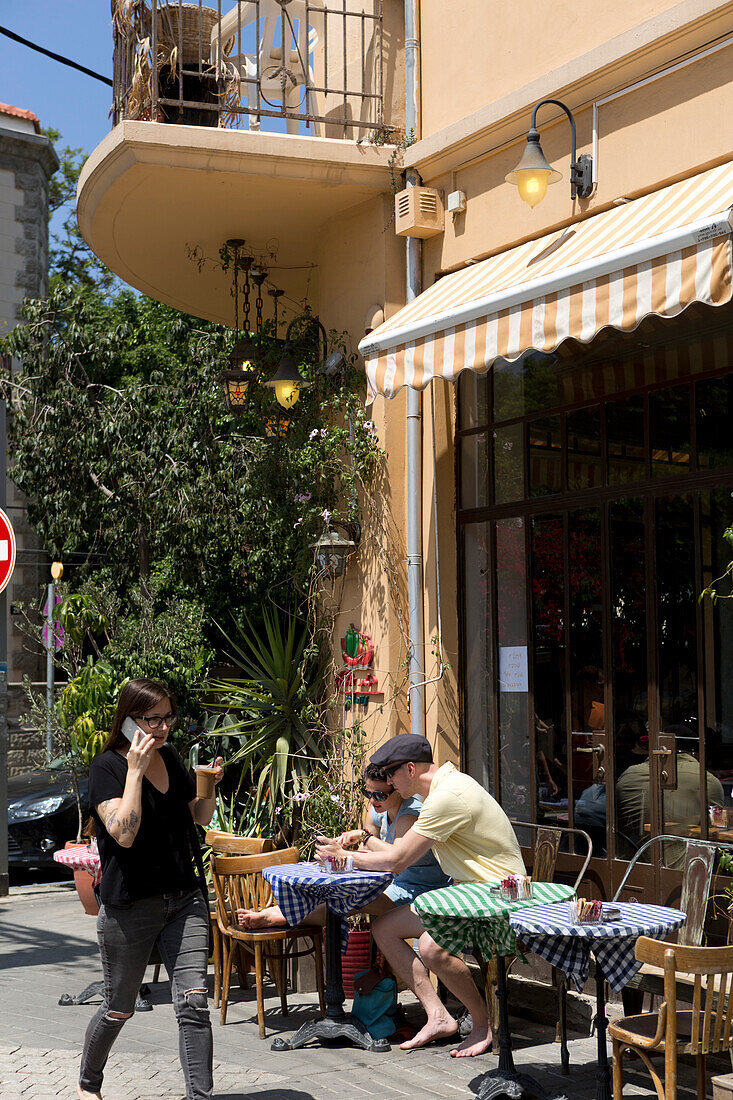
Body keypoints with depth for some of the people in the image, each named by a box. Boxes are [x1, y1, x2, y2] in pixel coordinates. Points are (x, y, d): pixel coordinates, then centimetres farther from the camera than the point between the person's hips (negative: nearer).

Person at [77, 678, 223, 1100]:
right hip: (130, 906, -4)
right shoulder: (107, 767, -11)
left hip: (184, 898, 4)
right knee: (119, 1009, 12)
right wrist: (136, 770, -24)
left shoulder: (170, 756, 7)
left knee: (194, 1004, -8)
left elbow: (201, 816, 18)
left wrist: (210, 785, -2)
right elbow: (124, 833, -25)